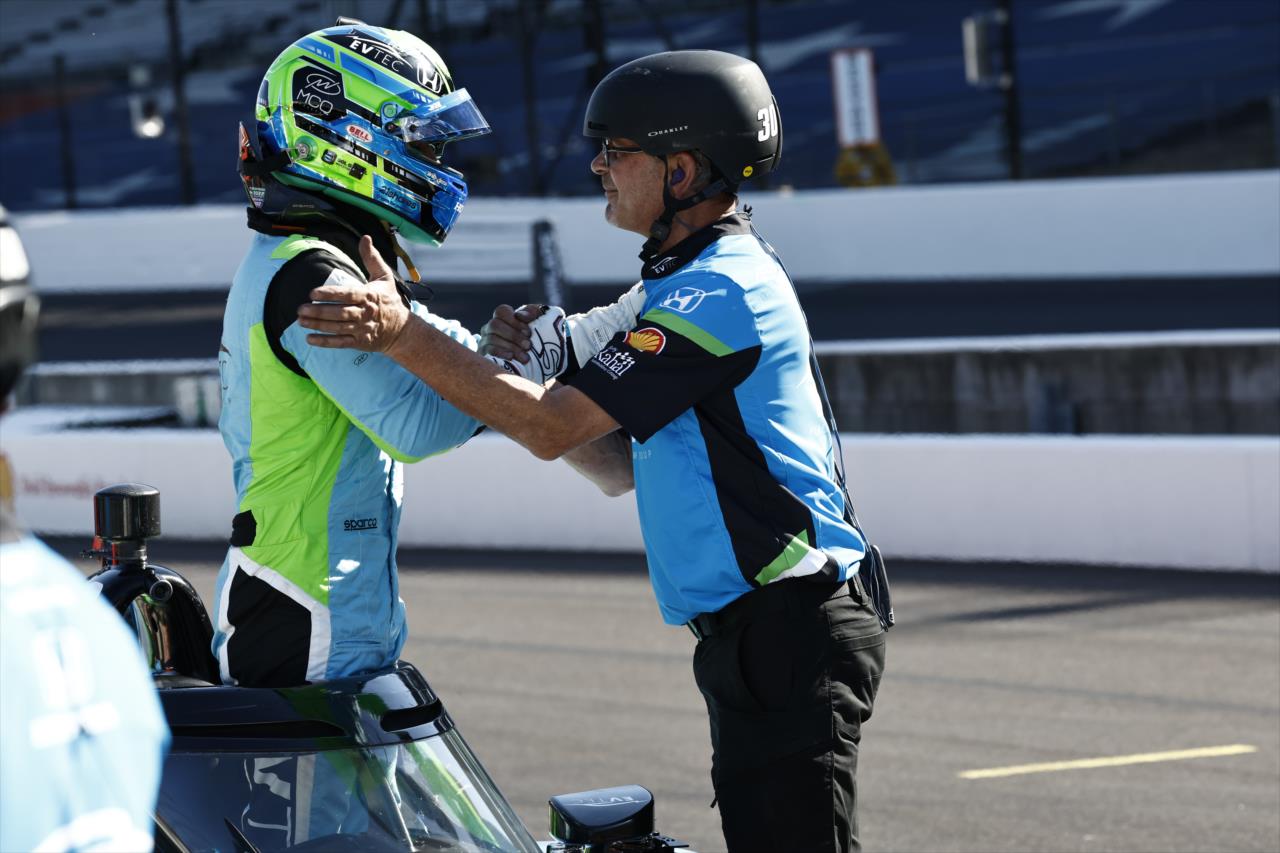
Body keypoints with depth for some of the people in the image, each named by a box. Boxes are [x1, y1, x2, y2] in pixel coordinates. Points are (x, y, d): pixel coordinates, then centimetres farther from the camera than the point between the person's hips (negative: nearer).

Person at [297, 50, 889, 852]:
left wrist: (404, 334, -21)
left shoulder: (719, 290, -16)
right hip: (758, 630, 11)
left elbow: (552, 429, -20)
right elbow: (621, 466, 19)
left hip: (788, 627, -11)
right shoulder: (703, 277, 18)